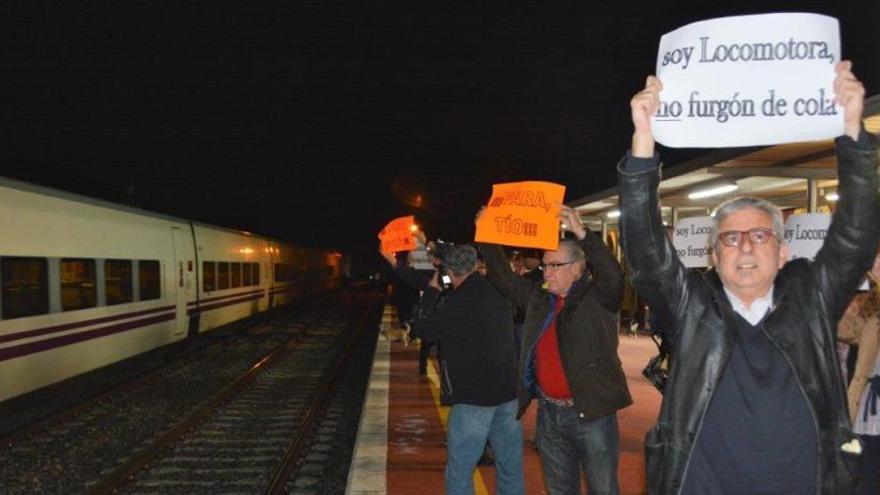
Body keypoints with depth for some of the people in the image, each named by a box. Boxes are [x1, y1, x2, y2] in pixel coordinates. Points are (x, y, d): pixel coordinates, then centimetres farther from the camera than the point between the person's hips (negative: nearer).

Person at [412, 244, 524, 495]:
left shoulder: (456, 301, -14)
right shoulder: (498, 293, 5)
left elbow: (424, 329, 0)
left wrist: (431, 292, 11)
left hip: (473, 396, -6)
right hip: (509, 392, 6)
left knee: (459, 471, 4)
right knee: (511, 467, 14)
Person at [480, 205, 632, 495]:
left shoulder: (597, 297, -6)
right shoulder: (538, 299, 8)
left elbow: (613, 275, -25)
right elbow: (504, 278, 14)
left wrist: (582, 234, -33)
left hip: (591, 413, -5)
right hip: (549, 413, 6)